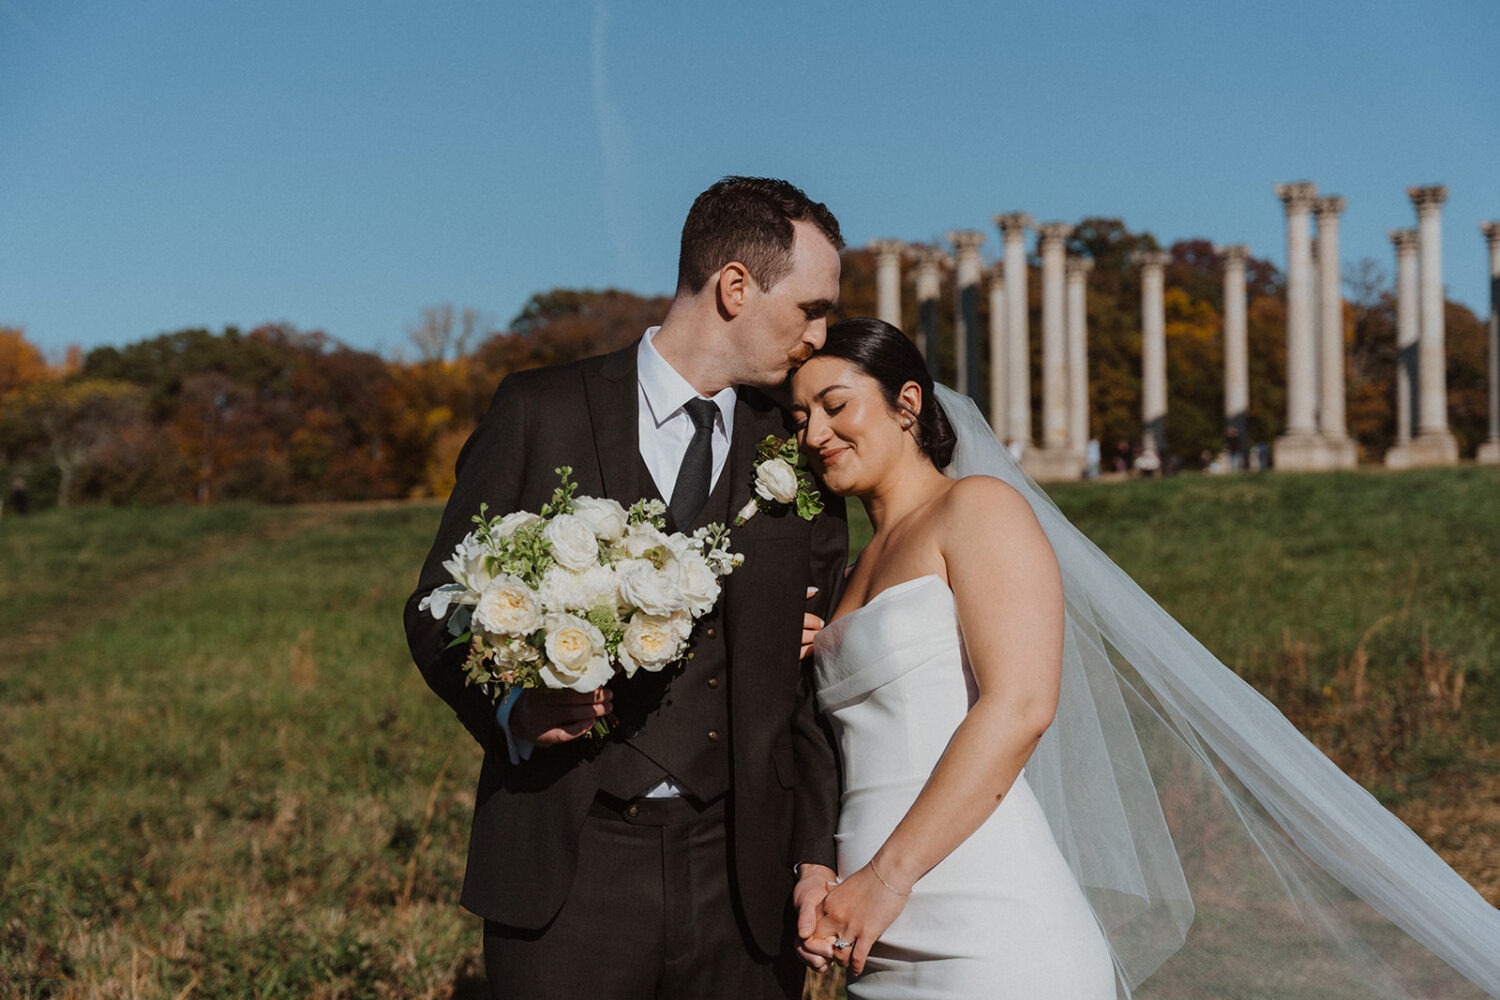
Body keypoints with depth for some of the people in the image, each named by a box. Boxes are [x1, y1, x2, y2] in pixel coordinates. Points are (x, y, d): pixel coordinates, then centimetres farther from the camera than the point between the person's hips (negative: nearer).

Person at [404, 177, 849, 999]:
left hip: (740, 877, 2)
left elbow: (812, 683, 8)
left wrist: (816, 856, -1)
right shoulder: (540, 412, 1)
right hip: (566, 867, -2)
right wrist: (512, 708, -15)